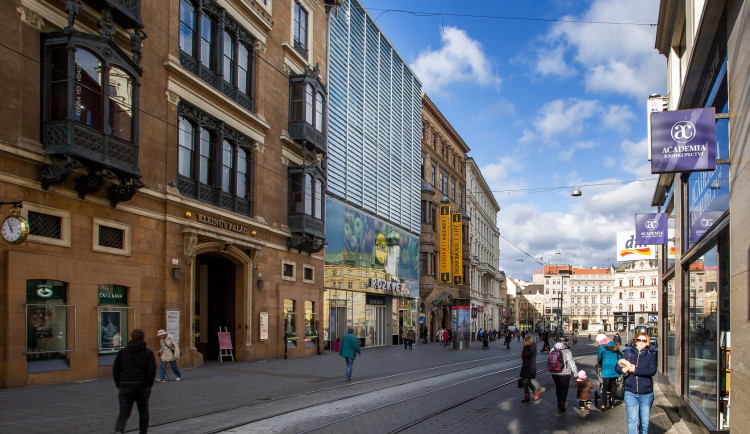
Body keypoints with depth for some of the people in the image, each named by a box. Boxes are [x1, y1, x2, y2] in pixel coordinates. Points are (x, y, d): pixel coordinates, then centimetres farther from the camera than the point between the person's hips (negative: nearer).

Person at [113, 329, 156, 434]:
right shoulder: (148, 353, -3)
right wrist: (149, 385, 5)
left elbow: (115, 370, 1)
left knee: (123, 413, 3)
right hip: (143, 387, -1)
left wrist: (119, 385, 11)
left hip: (125, 387, 1)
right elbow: (152, 372, -10)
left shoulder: (122, 352, 3)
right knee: (143, 412, 17)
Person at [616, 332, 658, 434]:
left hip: (646, 394, 0)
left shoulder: (651, 355, 3)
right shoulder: (628, 353, 7)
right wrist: (623, 370, -15)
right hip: (631, 393, 0)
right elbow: (617, 367, 8)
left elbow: (652, 371, -12)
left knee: (645, 421, 8)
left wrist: (635, 370, -17)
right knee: (632, 420, -4)